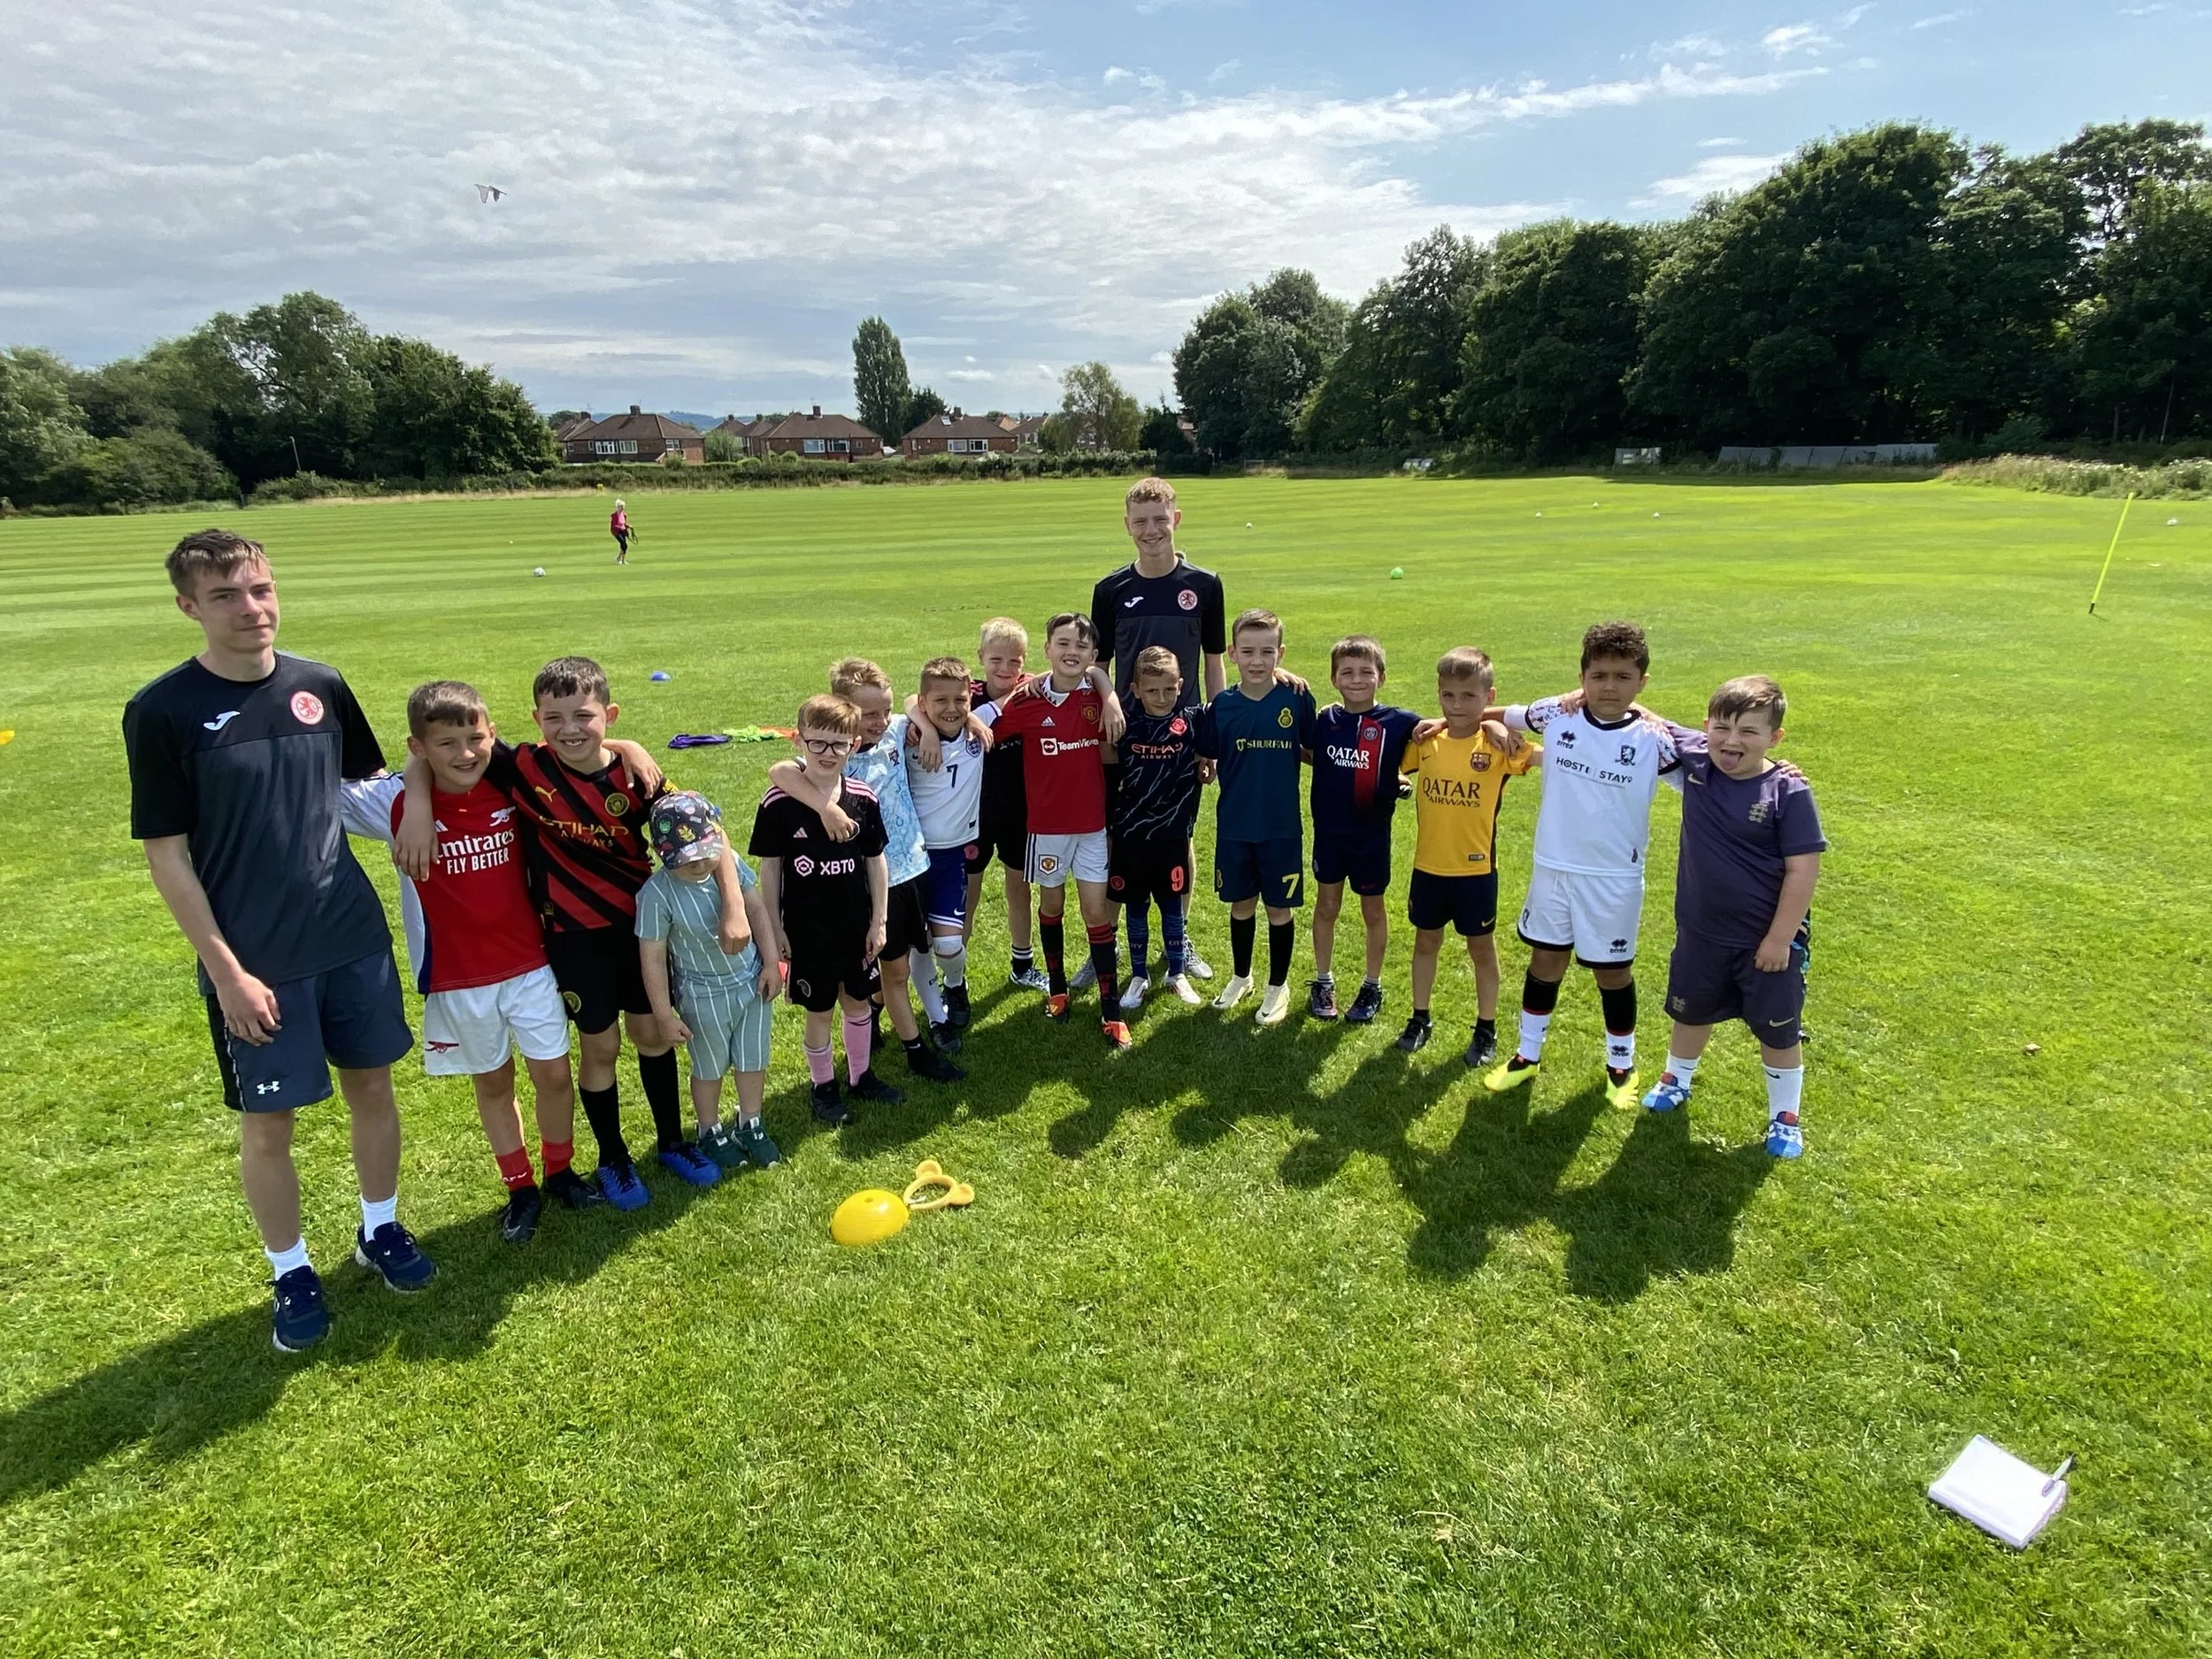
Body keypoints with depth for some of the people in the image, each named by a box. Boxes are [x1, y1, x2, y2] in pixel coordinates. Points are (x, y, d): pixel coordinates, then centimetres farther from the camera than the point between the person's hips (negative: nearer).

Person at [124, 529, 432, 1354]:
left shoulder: (321, 686, -1)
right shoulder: (162, 711, -11)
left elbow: (368, 780, 16)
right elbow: (166, 856, -9)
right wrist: (227, 972, -12)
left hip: (354, 938, 4)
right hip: (255, 963, -3)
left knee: (372, 1088, 15)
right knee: (267, 1124, 8)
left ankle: (380, 1229, 36)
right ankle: (291, 1272, 29)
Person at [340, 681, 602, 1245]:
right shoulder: (397, 802, -12)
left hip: (530, 964, 1)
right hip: (457, 978, -1)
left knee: (554, 1073, 7)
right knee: (492, 1082, 15)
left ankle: (560, 1170, 31)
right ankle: (520, 1188, 32)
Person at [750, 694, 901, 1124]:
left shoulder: (863, 799, -6)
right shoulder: (778, 803, -14)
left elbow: (876, 862, 2)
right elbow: (769, 870, -7)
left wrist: (878, 922, 2)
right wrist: (775, 930, -5)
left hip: (856, 926, 3)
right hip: (806, 929, -3)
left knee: (858, 1001, 18)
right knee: (819, 1010, 11)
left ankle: (860, 1075, 38)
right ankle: (824, 1086, 31)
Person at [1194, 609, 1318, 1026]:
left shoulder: (1296, 699, -8)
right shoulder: (1222, 705, -4)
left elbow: (1314, 750, 3)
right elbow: (1208, 758, 5)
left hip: (1281, 826, -2)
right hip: (1234, 825, 2)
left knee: (1279, 908, 10)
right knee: (1241, 904, 17)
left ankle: (1278, 985, 28)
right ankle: (1241, 976, 37)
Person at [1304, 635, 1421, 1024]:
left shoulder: (1398, 722, -11)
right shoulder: (1324, 720, -3)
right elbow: (1309, 755, 10)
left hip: (1372, 834, -2)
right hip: (1328, 831, 2)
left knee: (1373, 910, 13)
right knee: (1326, 907, 14)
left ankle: (1373, 986, 29)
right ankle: (1323, 982, 29)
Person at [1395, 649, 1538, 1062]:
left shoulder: (1498, 745, -12)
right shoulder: (1426, 741, -3)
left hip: (1476, 868, -3)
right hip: (1428, 865, 3)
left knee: (1482, 948, 12)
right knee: (1426, 941, 17)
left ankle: (1486, 1029, 28)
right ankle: (1420, 1018, 34)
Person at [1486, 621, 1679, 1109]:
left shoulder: (1653, 739, -11)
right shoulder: (1557, 715, -7)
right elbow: (1506, 714, 9)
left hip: (1615, 878, -2)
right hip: (1553, 867, 2)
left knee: (1613, 972, 12)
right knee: (1545, 962, 15)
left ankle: (1621, 1064, 33)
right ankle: (1528, 1054, 31)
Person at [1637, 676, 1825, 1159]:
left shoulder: (1788, 791, -20)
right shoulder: (1694, 761, -9)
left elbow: (1802, 871, -17)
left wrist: (1780, 938, -16)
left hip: (1769, 939, -4)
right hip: (1701, 932, 4)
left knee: (1777, 1029, 13)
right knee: (1691, 1012, 24)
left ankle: (1786, 1114, 35)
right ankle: (1677, 1079, 50)